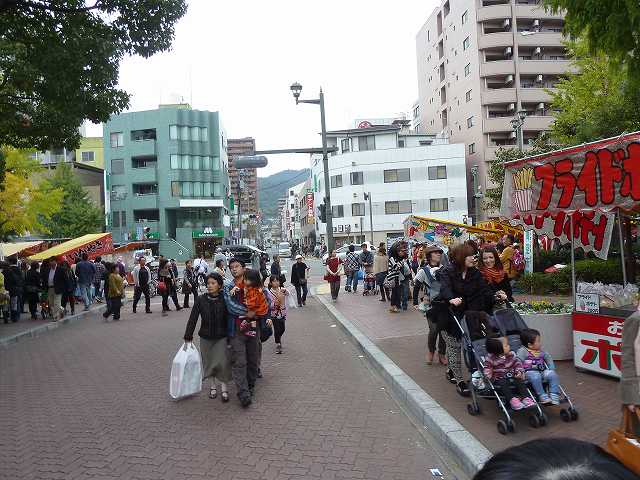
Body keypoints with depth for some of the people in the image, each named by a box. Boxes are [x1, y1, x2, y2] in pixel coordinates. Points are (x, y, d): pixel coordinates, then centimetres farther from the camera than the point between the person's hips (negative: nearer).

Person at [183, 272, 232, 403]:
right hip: (206, 337, 2)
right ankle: (213, 386, 30)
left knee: (222, 362, -7)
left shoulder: (224, 299, -9)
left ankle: (224, 388, 10)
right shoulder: (200, 300, -5)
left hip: (222, 337, -2)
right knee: (209, 362, 11)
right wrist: (188, 336, -4)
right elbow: (193, 318, -3)